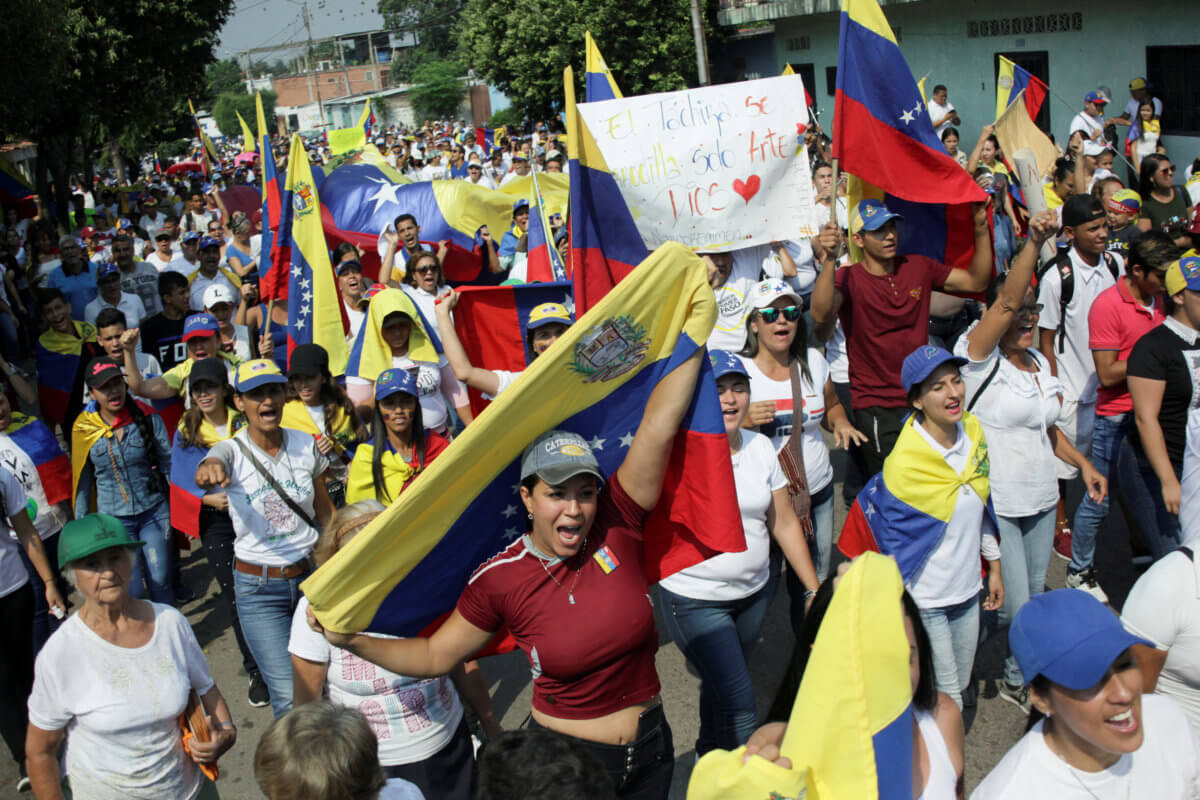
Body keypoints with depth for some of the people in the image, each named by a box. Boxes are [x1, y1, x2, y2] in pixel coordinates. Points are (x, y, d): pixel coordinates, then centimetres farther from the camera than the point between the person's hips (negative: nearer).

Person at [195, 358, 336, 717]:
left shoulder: (306, 445, 0)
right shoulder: (232, 451, -9)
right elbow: (206, 473, -34)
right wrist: (210, 470, -58)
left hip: (312, 575, 3)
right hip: (259, 589, -2)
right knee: (290, 697, -7)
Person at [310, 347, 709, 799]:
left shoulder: (616, 526, -13)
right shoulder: (499, 580, -15)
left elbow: (658, 425, -17)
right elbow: (436, 656, -4)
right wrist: (353, 641, -14)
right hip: (566, 760, -2)